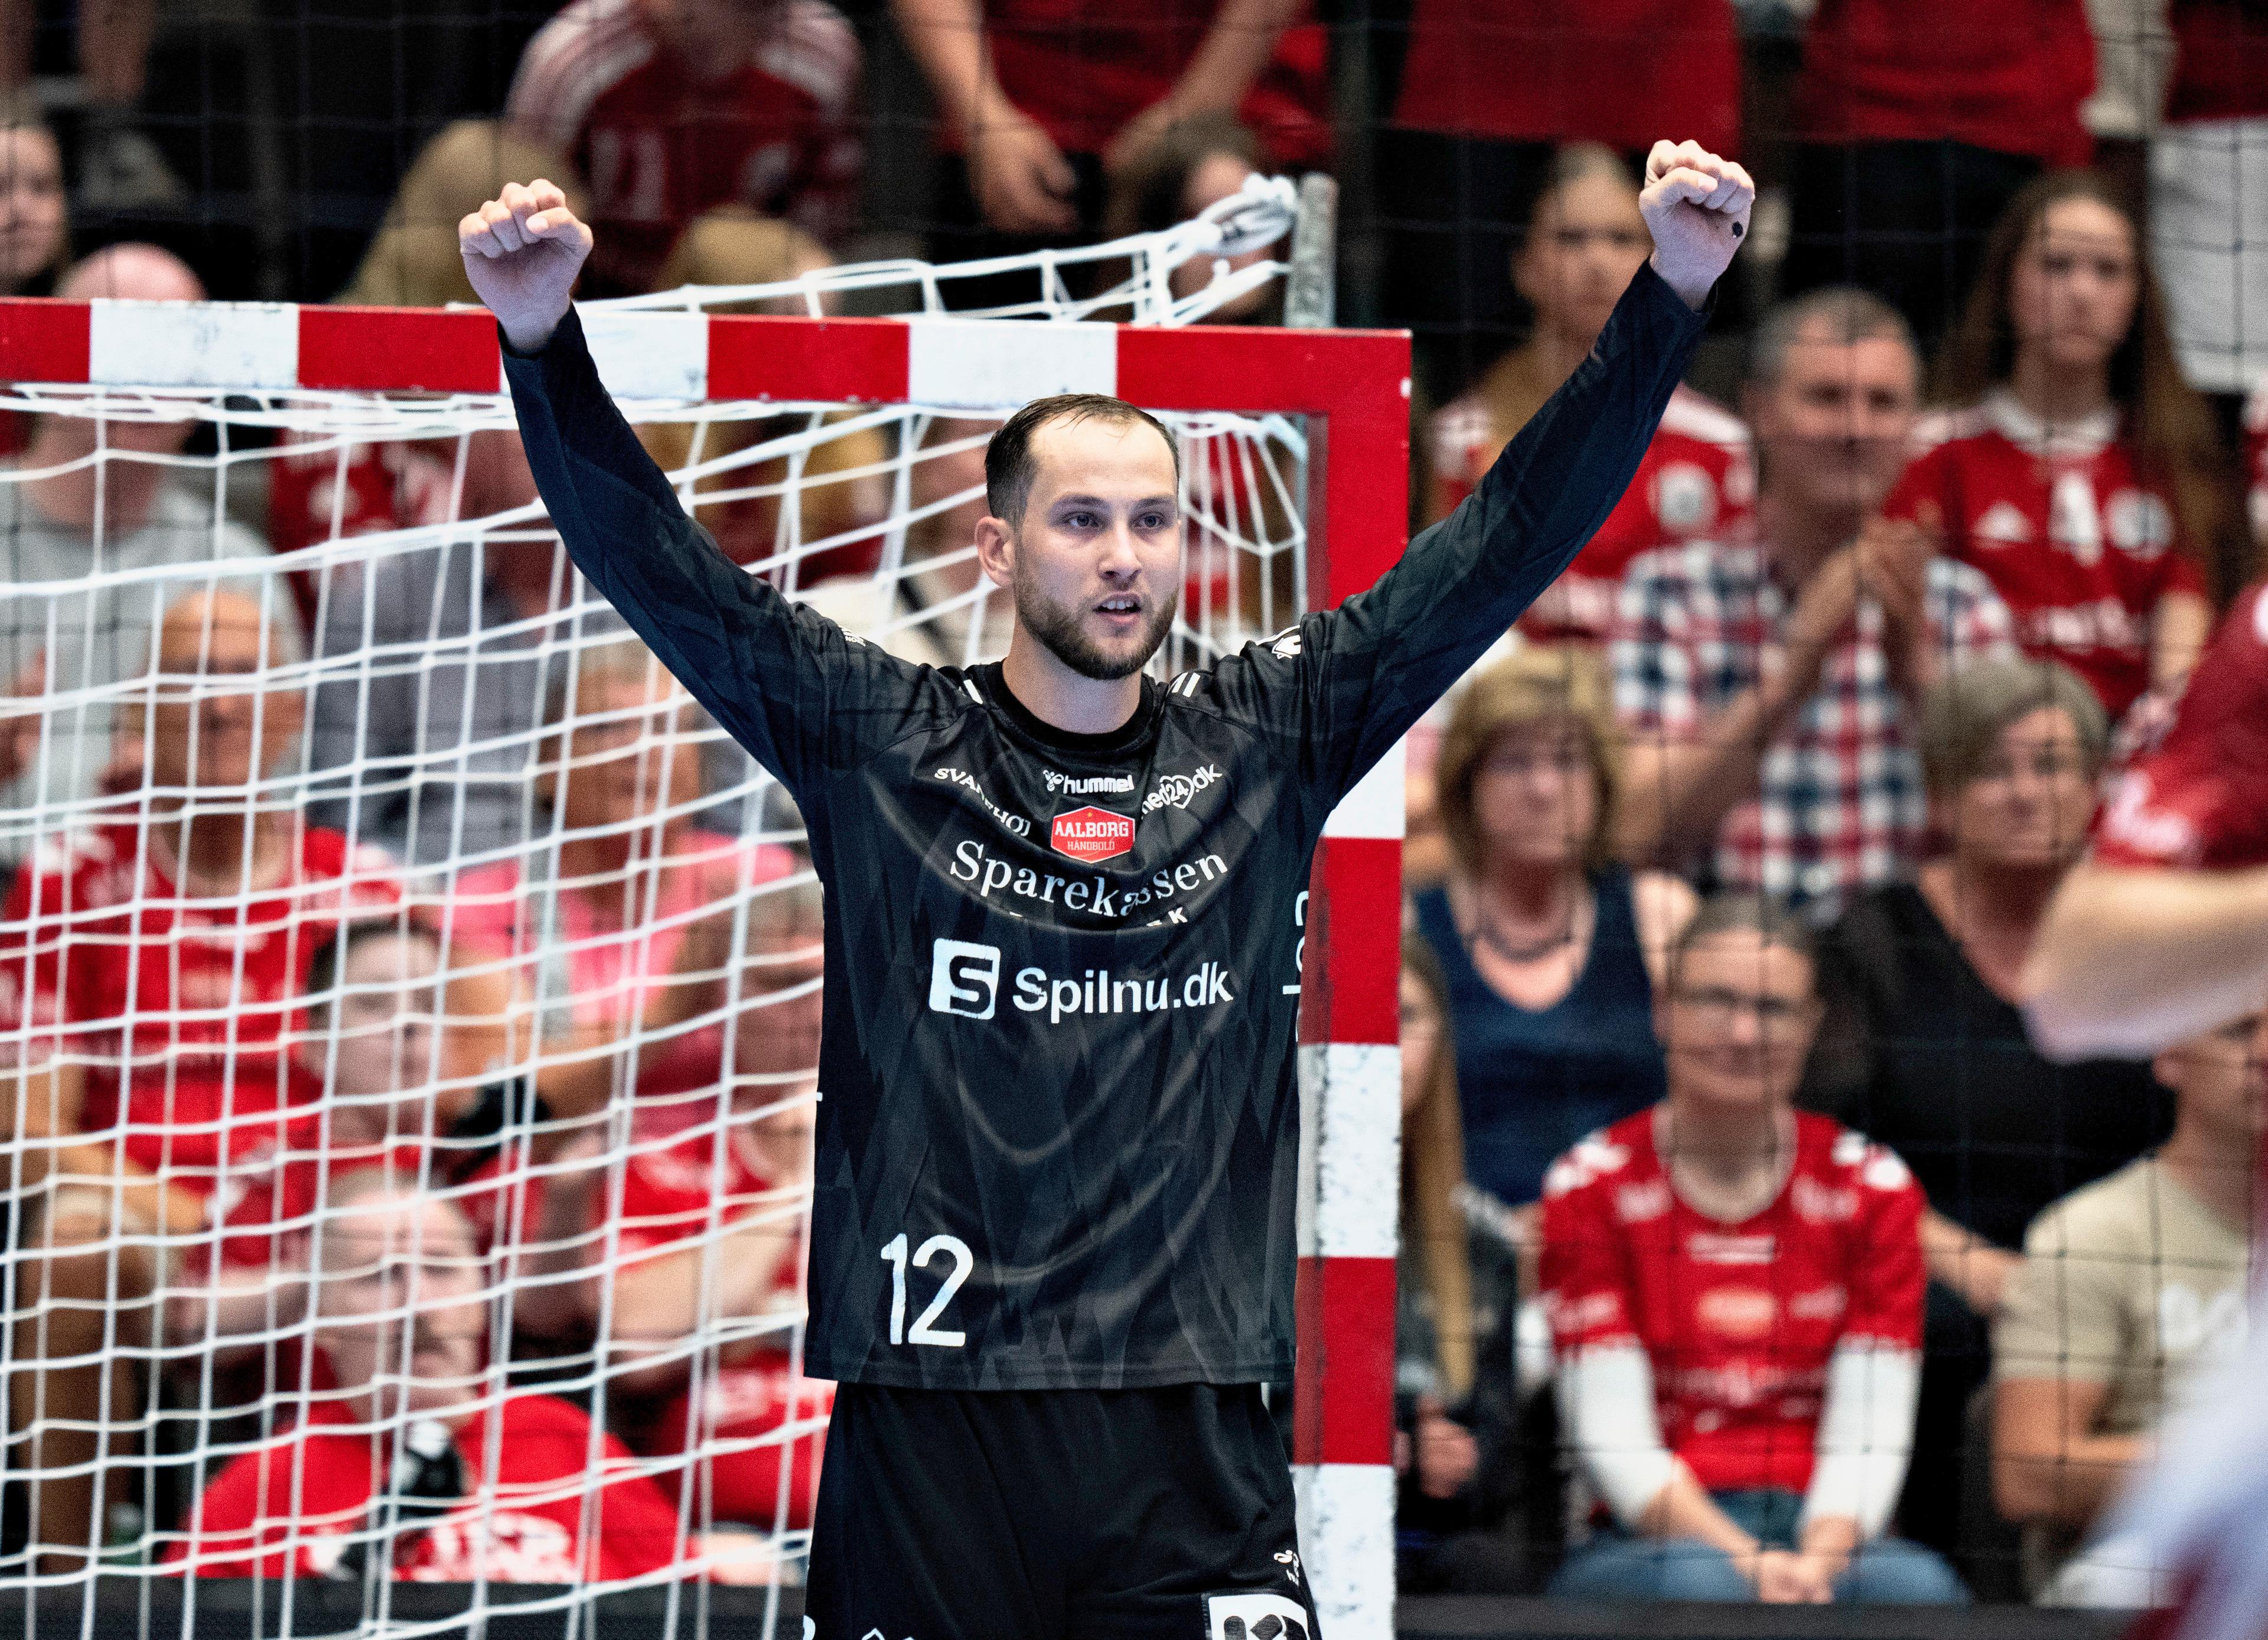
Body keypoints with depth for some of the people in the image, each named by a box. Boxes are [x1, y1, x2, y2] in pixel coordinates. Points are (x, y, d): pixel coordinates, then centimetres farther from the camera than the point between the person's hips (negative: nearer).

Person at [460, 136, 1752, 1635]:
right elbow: (653, 562, -1)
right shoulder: (884, 747, 6)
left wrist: (1670, 296, 1)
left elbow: (1506, 542, 9)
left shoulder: (1266, 746, 11)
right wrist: (545, 340, -16)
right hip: (930, 1421, -1)